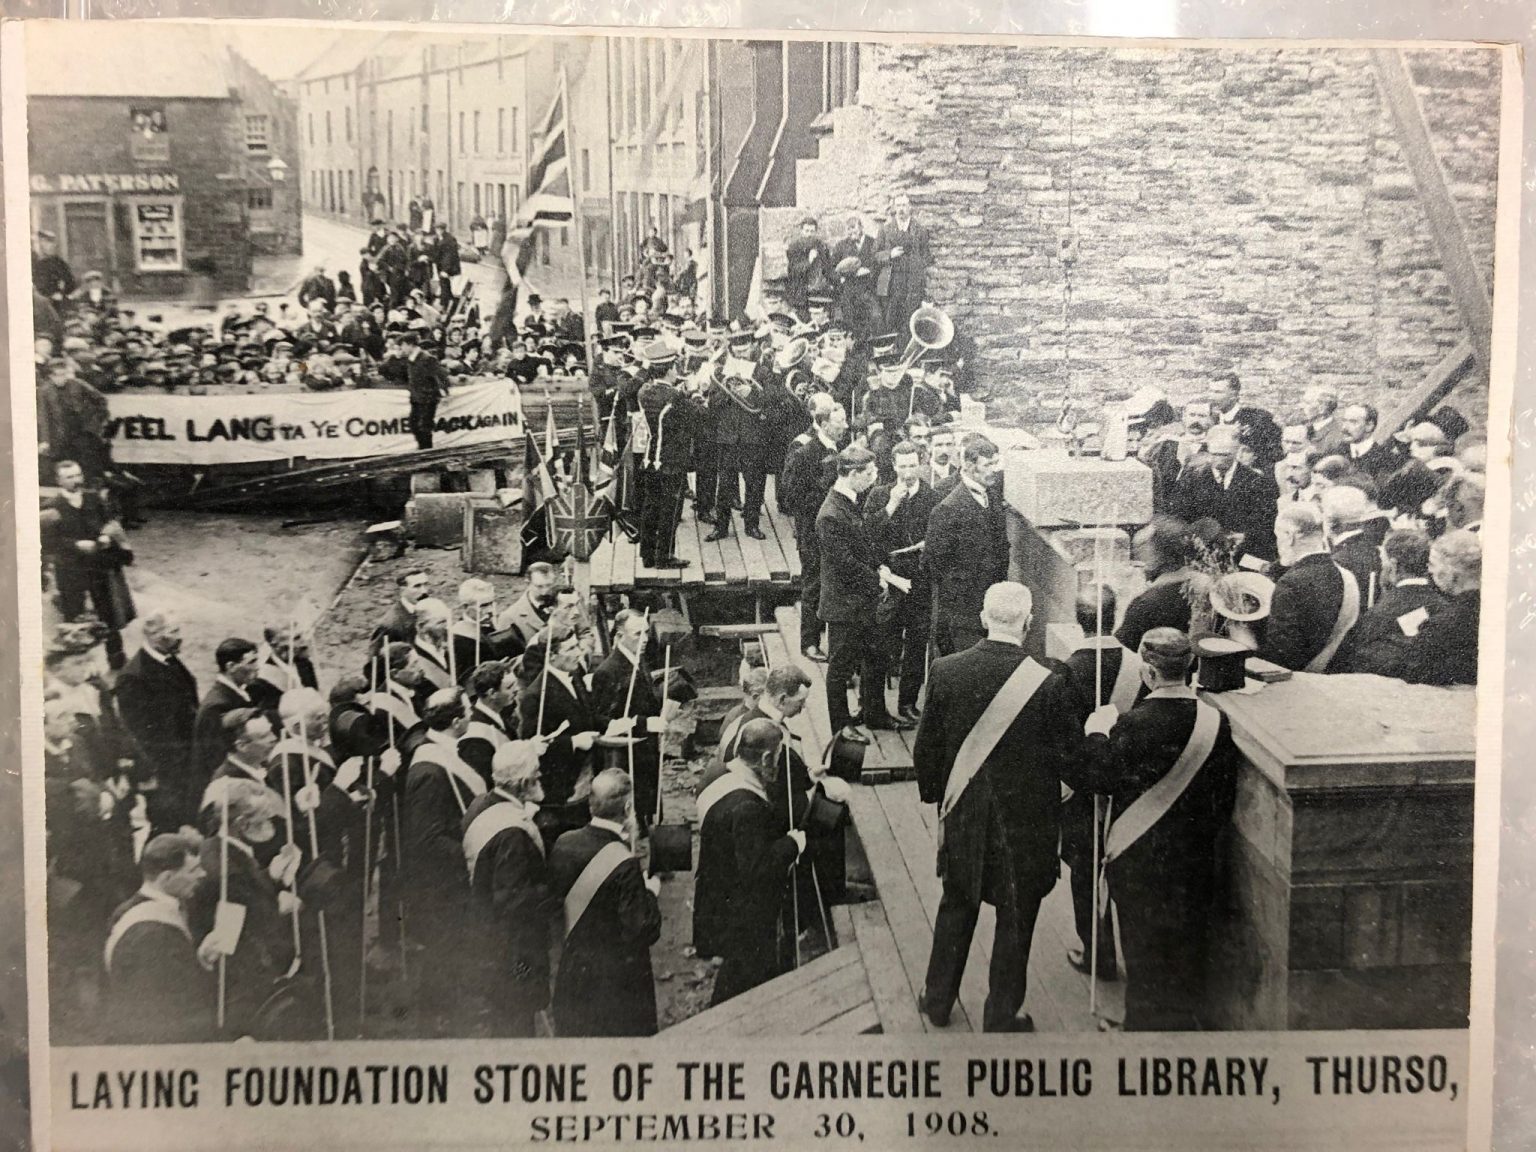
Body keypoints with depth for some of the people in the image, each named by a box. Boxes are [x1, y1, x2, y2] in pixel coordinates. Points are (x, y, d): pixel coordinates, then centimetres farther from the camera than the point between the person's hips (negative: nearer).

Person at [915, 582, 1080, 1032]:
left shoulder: (945, 671, -12)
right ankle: (1001, 1019, 27)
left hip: (963, 815, 3)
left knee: (956, 905, 23)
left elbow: (926, 747, -2)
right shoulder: (1049, 684, -21)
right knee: (1015, 919, 14)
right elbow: (1072, 755, -11)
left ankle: (938, 999, 37)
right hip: (1025, 821, -3)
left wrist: (933, 792, 14)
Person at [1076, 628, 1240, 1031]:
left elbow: (1102, 780, -12)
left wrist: (1096, 734, 0)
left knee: (1144, 951, 12)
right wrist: (1208, 831, 15)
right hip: (1194, 858, 4)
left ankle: (1146, 1024, 23)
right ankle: (1187, 1020, 34)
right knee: (1189, 945, 21)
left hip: (1139, 858, -4)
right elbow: (1225, 796, 0)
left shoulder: (1133, 725, -23)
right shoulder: (1215, 722, -9)